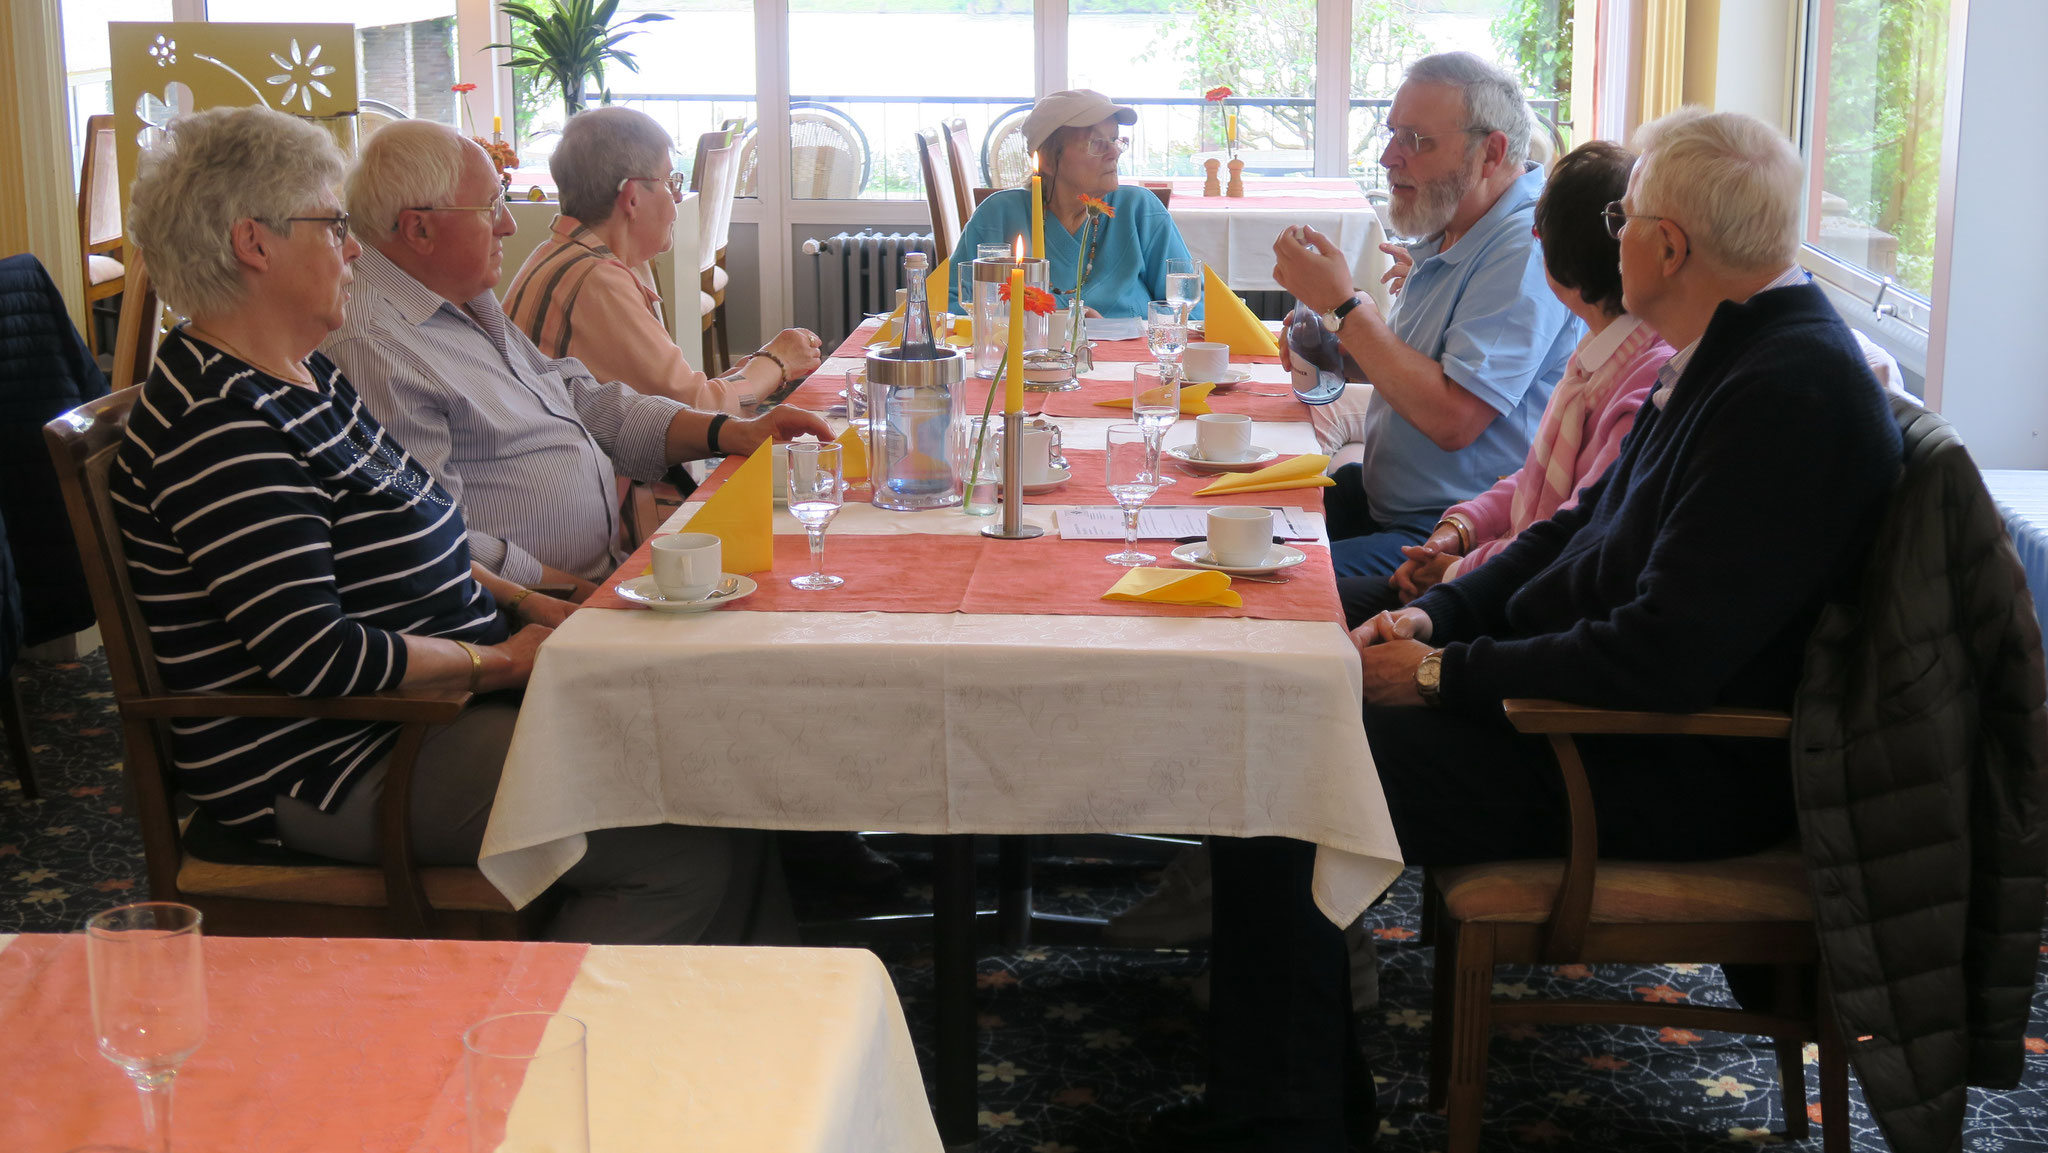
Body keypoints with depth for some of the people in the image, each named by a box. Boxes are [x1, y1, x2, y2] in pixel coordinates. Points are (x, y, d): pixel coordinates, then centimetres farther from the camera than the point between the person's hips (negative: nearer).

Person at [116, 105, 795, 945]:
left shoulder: (303, 375, 14)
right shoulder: (218, 428, -20)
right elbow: (317, 656, -24)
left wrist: (522, 604, 9)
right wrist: (498, 661, -13)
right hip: (337, 771, -10)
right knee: (693, 854, -18)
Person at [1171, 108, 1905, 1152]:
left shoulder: (1794, 389, -24)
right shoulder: (1734, 351, 9)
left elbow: (1661, 662, -29)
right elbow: (1583, 527, 16)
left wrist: (1445, 673, -18)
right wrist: (1437, 616, 2)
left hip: (1671, 780, -11)